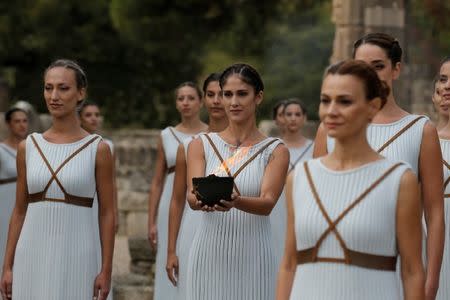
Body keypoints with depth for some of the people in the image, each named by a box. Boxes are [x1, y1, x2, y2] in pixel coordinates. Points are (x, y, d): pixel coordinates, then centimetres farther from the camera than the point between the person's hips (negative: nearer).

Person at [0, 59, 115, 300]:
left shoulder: (98, 149, -2)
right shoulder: (28, 147, 6)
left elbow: (107, 213, 0)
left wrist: (106, 270, -5)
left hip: (76, 256, -3)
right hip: (32, 255, 3)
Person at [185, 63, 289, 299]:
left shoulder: (275, 151, 3)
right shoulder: (201, 145, 7)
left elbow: (268, 203, -10)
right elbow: (191, 195, -5)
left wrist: (236, 202, -32)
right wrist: (200, 200, -30)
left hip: (252, 259, -1)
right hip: (209, 255, 1)